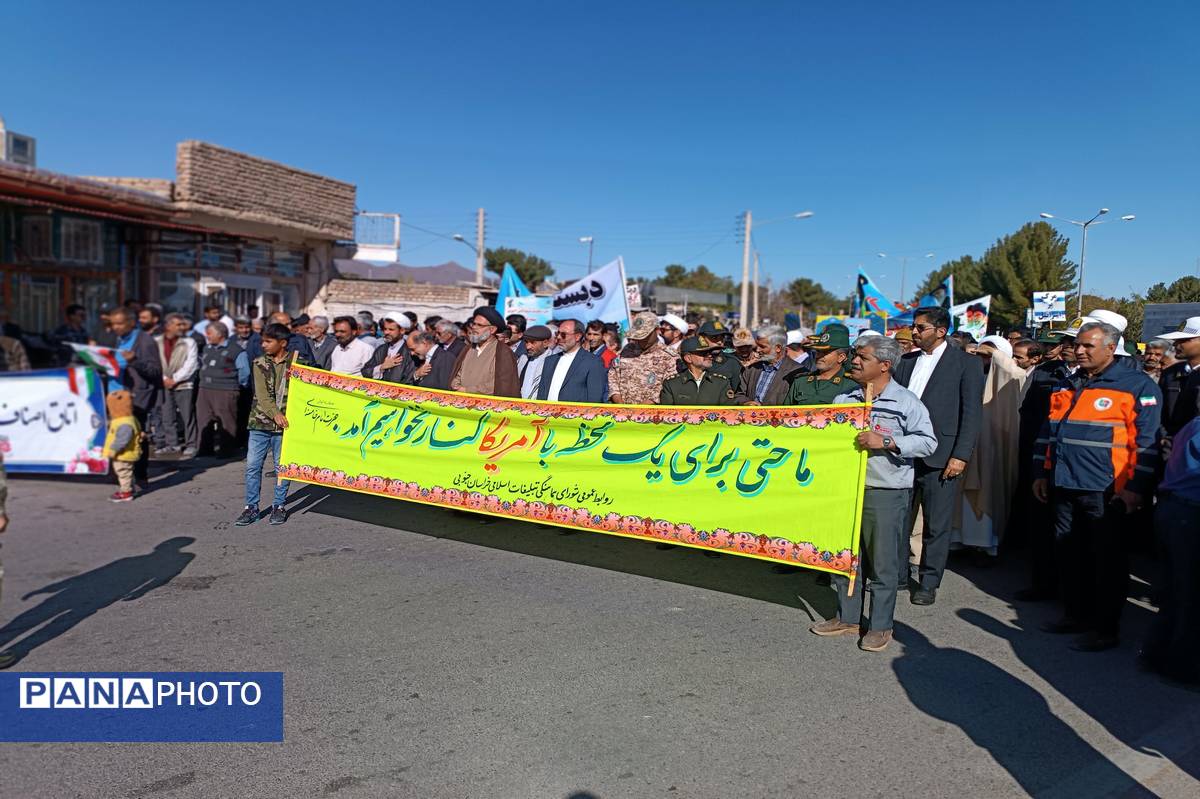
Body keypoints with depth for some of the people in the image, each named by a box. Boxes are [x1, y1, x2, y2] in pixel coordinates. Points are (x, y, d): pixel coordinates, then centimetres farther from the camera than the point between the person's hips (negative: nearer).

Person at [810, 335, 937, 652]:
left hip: (886, 493, -5)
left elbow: (928, 441, -12)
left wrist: (886, 442, -21)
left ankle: (880, 626, 16)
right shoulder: (844, 399, 11)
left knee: (883, 562, 2)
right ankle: (848, 617, 26)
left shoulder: (905, 401, -4)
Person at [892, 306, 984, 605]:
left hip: (939, 457, -4)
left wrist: (961, 456, -11)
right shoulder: (907, 361, 13)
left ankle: (929, 583, 19)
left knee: (937, 525, 5)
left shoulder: (967, 364, -1)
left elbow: (972, 413, -5)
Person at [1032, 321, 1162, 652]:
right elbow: (1049, 432, 21)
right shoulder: (1067, 387, 15)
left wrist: (1136, 487, -14)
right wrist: (1042, 473, 18)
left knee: (1108, 560, 3)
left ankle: (1106, 628, 13)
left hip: (1106, 491, -7)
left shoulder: (1137, 385, -5)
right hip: (1064, 487, 7)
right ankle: (1077, 614, 28)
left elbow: (1147, 442, -9)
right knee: (1070, 554, 14)